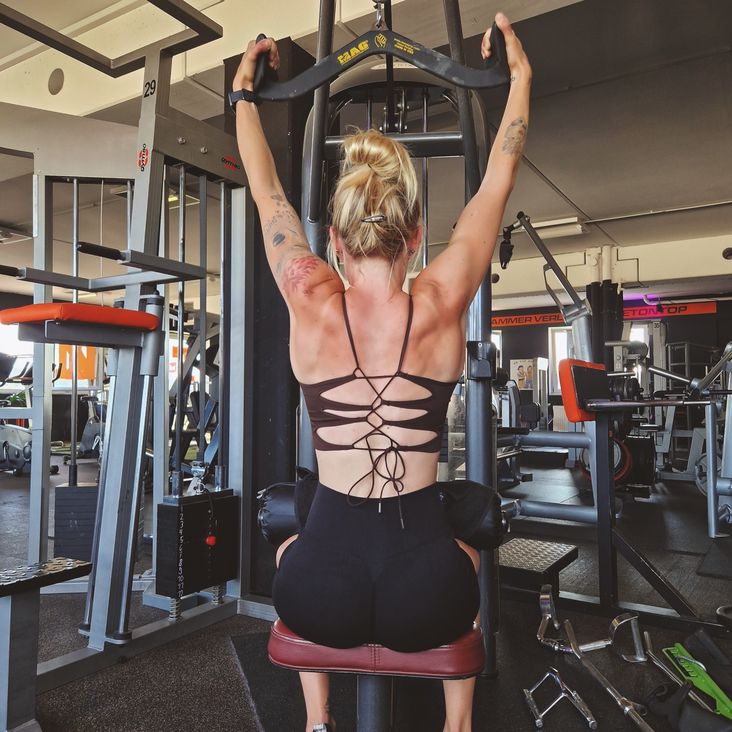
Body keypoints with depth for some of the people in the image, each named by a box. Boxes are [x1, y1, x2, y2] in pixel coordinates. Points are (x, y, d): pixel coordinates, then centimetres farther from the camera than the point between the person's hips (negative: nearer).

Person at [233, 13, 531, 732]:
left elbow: (265, 187, 7)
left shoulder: (311, 304, -10)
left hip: (321, 595, 1)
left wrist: (243, 89, 24)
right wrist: (520, 74, 20)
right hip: (425, 598, 0)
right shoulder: (441, 307, -10)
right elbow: (497, 181, 5)